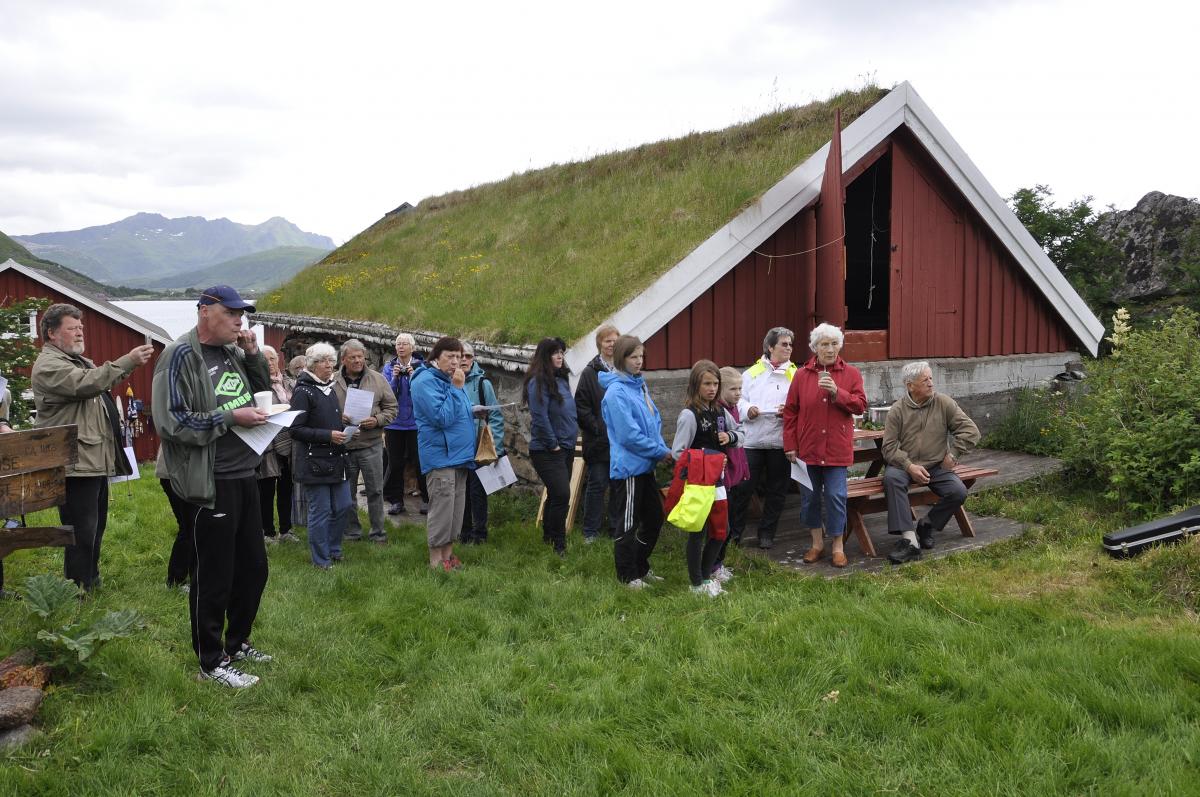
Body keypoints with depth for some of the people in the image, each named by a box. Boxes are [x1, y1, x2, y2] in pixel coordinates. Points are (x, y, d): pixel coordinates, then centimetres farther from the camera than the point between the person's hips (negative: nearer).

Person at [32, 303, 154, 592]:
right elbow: (87, 383, -27)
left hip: (94, 459, 10)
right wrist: (128, 361, -28)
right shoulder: (48, 365, -12)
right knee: (82, 532, -7)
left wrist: (120, 373, 4)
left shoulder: (79, 361, 21)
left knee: (96, 527, 19)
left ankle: (91, 581, 32)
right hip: (75, 462, -10)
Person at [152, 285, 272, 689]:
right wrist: (231, 418, -20)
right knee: (214, 577, 3)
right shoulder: (181, 356, -13)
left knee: (253, 568, 18)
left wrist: (253, 355, 4)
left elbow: (262, 393, 20)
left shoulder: (232, 352, 11)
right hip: (210, 484, -8)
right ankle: (211, 662, 18)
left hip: (244, 477, 8)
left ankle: (237, 642, 36)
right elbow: (171, 422, -19)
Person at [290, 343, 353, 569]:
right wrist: (328, 435, -20)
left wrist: (343, 430, 7)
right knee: (320, 512, -1)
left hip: (336, 459, 8)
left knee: (344, 505, 10)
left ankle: (333, 549, 28)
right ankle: (321, 559, 12)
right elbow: (296, 429, -17)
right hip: (314, 461, -8)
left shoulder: (330, 389, 14)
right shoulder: (303, 392, -12)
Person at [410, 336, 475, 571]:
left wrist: (476, 413, 9)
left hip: (459, 455, 9)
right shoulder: (426, 382, -13)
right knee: (441, 509, -6)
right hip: (441, 457, -9)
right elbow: (442, 417, -22)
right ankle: (436, 562, 3)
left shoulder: (451, 380, 16)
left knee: (456, 509, 13)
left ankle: (448, 555, 22)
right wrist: (456, 388, -20)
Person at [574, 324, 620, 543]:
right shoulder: (590, 372, -1)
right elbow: (581, 406, -4)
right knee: (597, 485, 2)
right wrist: (597, 428, -11)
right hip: (599, 441, -3)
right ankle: (590, 531, 12)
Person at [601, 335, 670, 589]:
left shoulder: (639, 384, 10)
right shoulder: (617, 391, -18)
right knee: (628, 523, 4)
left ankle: (640, 568, 33)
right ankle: (627, 575, 18)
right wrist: (661, 452, -13)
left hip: (645, 465, 9)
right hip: (628, 465, -9)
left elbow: (654, 420, 15)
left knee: (654, 517, 17)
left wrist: (661, 447, -2)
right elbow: (629, 434, -21)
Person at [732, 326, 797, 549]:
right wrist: (747, 409, -15)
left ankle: (767, 533, 23)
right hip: (752, 440, -1)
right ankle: (733, 531, 15)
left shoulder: (795, 375, 6)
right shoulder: (752, 373, 7)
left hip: (781, 441, 1)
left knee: (776, 490, 9)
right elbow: (739, 400, 5)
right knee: (744, 487, 1)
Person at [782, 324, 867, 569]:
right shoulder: (802, 375, 2)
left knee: (836, 496, -1)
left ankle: (837, 546, 12)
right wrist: (790, 445, -1)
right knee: (810, 496, 9)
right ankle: (817, 543, 24)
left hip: (837, 448, -1)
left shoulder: (851, 374, 2)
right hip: (808, 447, 1)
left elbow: (860, 405, -4)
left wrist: (837, 392, -19)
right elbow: (790, 412, 2)